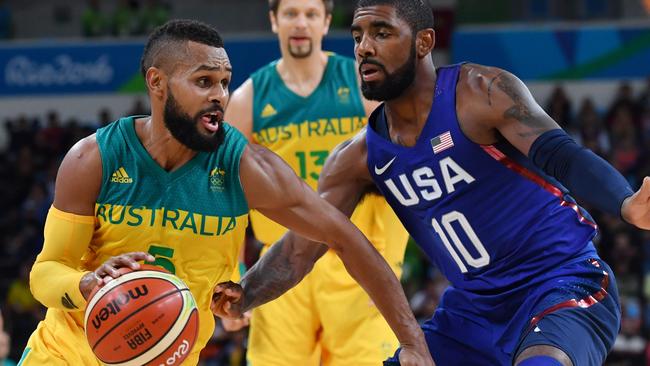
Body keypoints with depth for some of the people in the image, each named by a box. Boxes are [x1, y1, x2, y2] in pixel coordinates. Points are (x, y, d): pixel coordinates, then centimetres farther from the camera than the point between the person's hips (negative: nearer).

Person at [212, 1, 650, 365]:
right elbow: (302, 243, 4)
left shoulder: (479, 93, -14)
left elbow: (561, 155, -26)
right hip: (474, 308, 7)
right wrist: (243, 296, -13)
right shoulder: (360, 158, 4)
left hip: (565, 283, -7)